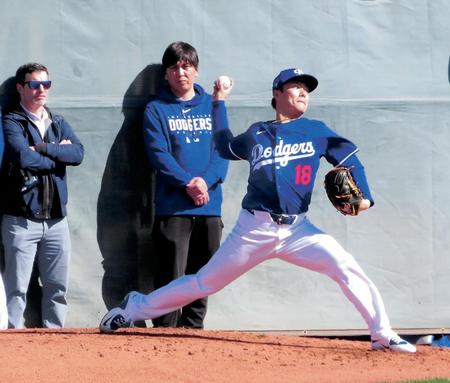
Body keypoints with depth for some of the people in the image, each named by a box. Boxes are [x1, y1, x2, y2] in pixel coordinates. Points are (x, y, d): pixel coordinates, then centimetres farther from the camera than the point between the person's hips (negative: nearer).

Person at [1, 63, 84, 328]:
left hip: (56, 218, 5)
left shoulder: (60, 124, 17)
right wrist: (58, 155, -3)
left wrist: (42, 148, -10)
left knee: (58, 287, 6)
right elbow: (23, 157, -17)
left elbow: (78, 153, -1)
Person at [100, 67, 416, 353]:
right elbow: (225, 146, 27)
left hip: (296, 229, 0)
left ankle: (383, 336, -16)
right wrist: (219, 103, 24)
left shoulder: (316, 131, 6)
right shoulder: (257, 133, 9)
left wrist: (363, 195, -6)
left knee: (345, 267, -21)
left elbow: (349, 157, 9)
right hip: (254, 229, 0)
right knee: (205, 282, 7)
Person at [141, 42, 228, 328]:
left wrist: (206, 180, -13)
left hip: (210, 207, 3)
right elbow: (158, 154, -5)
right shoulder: (156, 110, 6)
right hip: (173, 208, -3)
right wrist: (188, 183, -18)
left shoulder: (212, 106, 15)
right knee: (171, 278, -8)